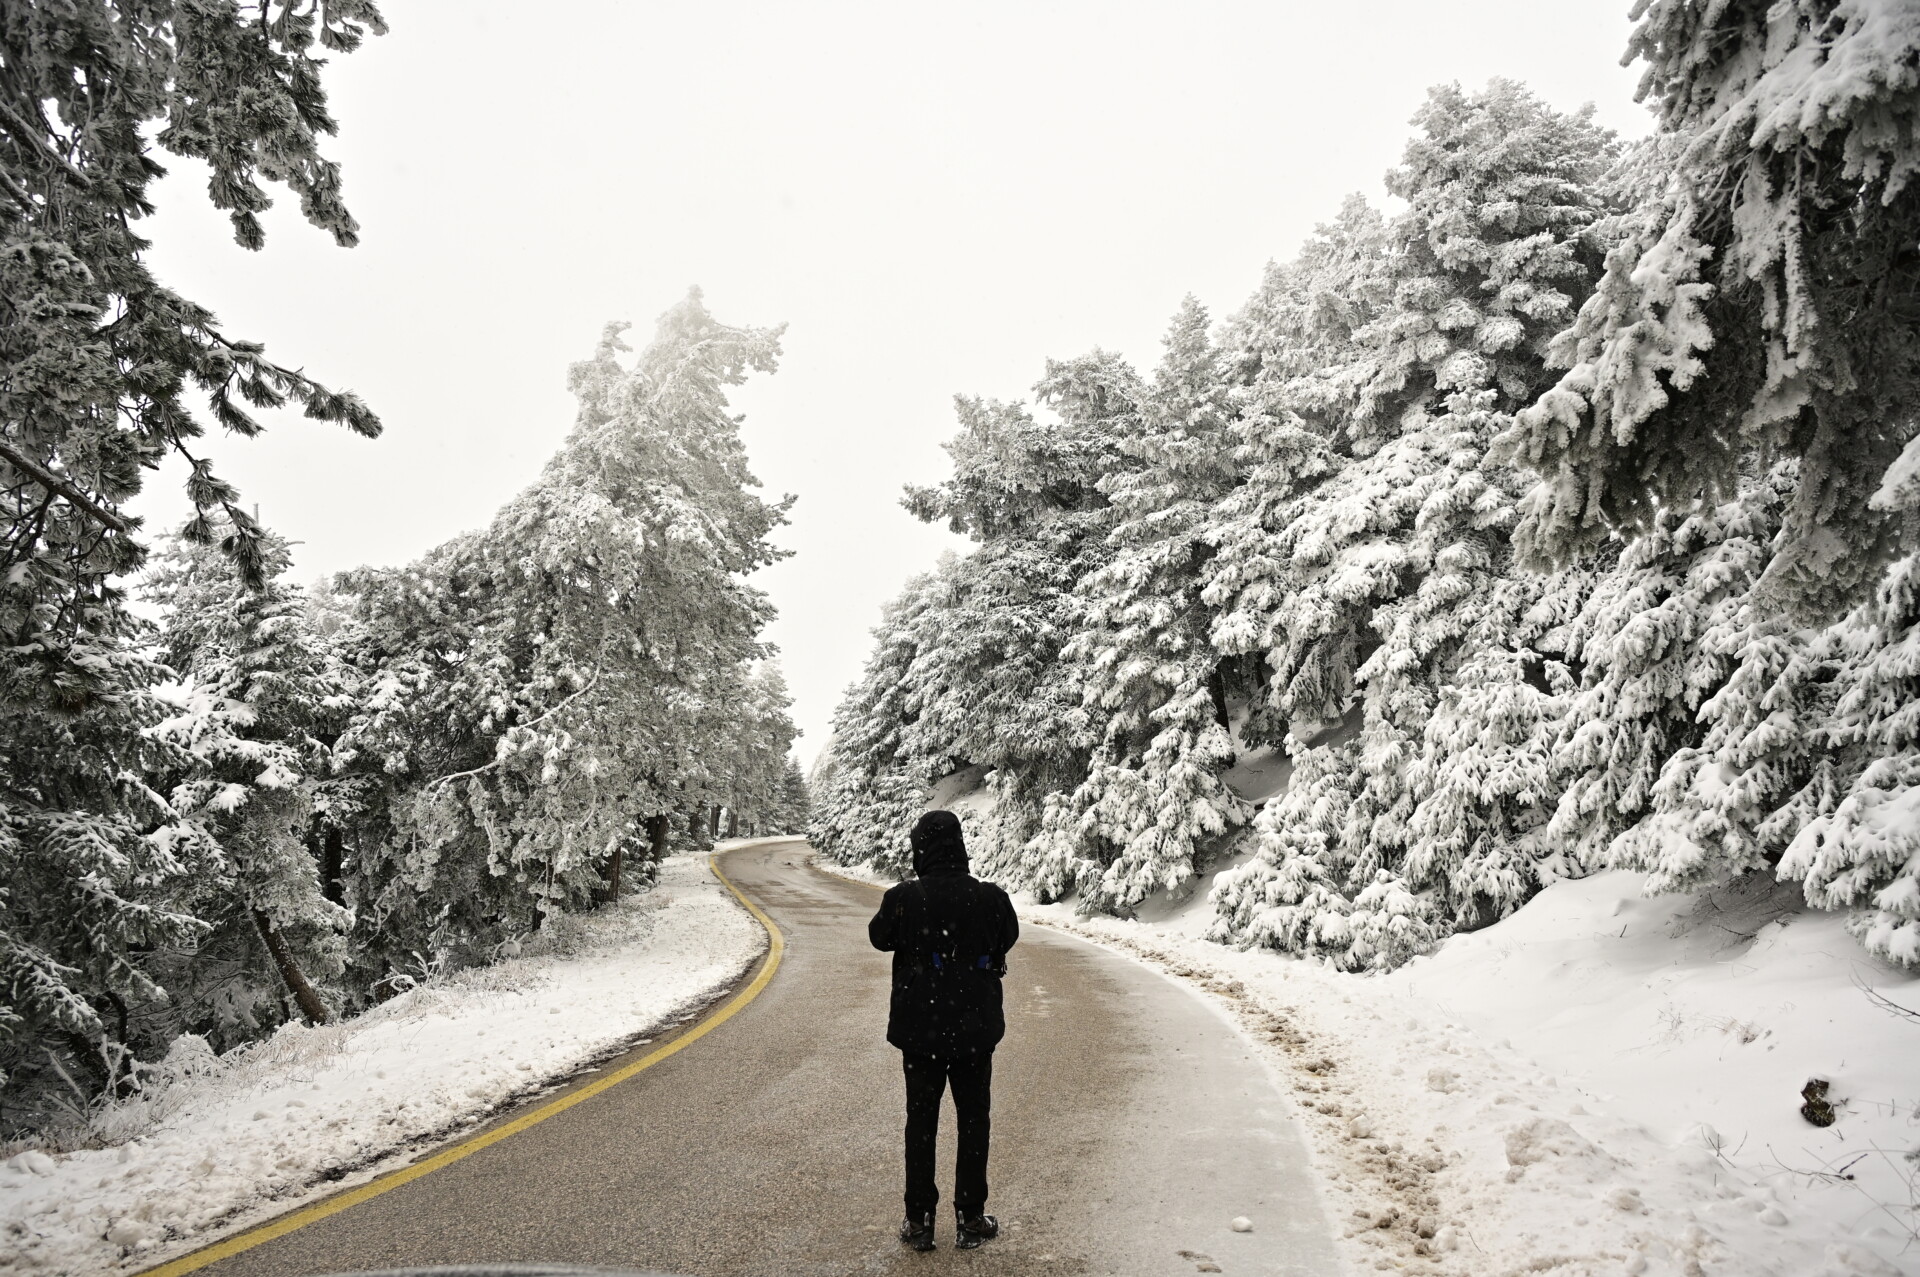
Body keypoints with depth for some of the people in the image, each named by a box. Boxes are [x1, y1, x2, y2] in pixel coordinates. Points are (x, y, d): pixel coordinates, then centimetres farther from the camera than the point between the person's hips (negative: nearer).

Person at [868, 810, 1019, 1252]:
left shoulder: (903, 898, -17)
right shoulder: (990, 897, -14)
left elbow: (880, 937, 2)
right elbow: (1008, 937, 5)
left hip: (920, 1029, 0)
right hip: (975, 1029, 0)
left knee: (921, 1122, 13)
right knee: (974, 1120, 14)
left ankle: (919, 1220, 19)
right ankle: (970, 1219, 20)